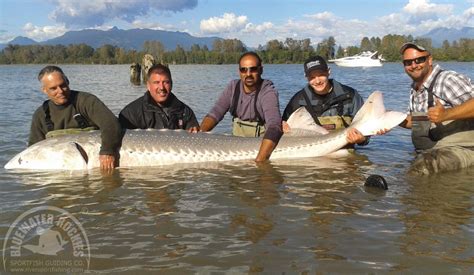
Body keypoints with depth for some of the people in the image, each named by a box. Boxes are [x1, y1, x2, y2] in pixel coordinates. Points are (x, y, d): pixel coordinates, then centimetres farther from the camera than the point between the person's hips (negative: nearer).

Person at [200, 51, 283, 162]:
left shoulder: (268, 92, -17)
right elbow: (215, 113, -2)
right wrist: (199, 133, -23)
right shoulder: (233, 87, 1)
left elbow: (274, 126, -31)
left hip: (262, 145, -4)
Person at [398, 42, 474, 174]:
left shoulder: (448, 79, -13)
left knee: (420, 168, -30)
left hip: (459, 149, -8)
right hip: (429, 153, 8)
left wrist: (446, 114, -38)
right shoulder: (415, 90, 14)